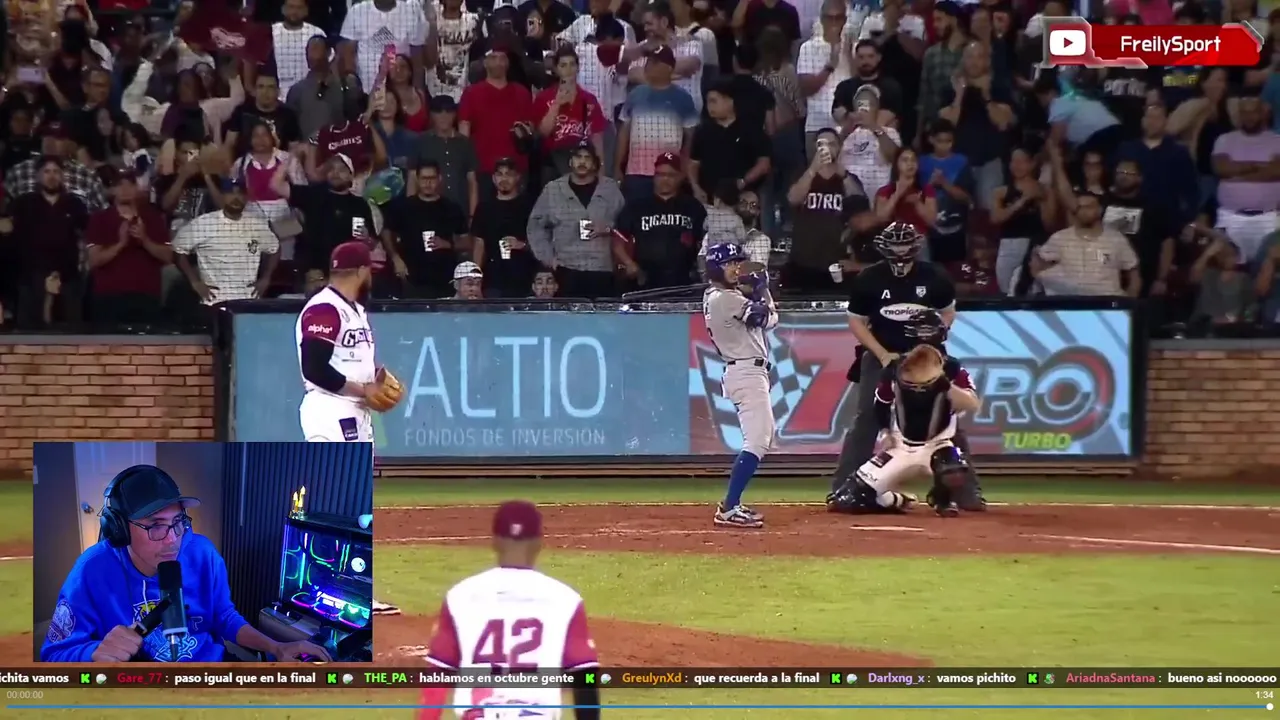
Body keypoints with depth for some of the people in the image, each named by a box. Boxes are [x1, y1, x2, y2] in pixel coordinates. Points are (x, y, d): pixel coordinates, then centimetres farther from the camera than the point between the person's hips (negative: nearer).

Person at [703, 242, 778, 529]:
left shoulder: (713, 297, 13)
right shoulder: (727, 299, -17)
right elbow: (769, 319, -12)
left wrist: (755, 290, 7)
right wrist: (763, 288, 1)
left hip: (745, 372, 11)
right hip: (747, 373, -11)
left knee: (764, 437, 19)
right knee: (756, 442, -14)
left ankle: (732, 504, 17)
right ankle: (728, 509, -19)